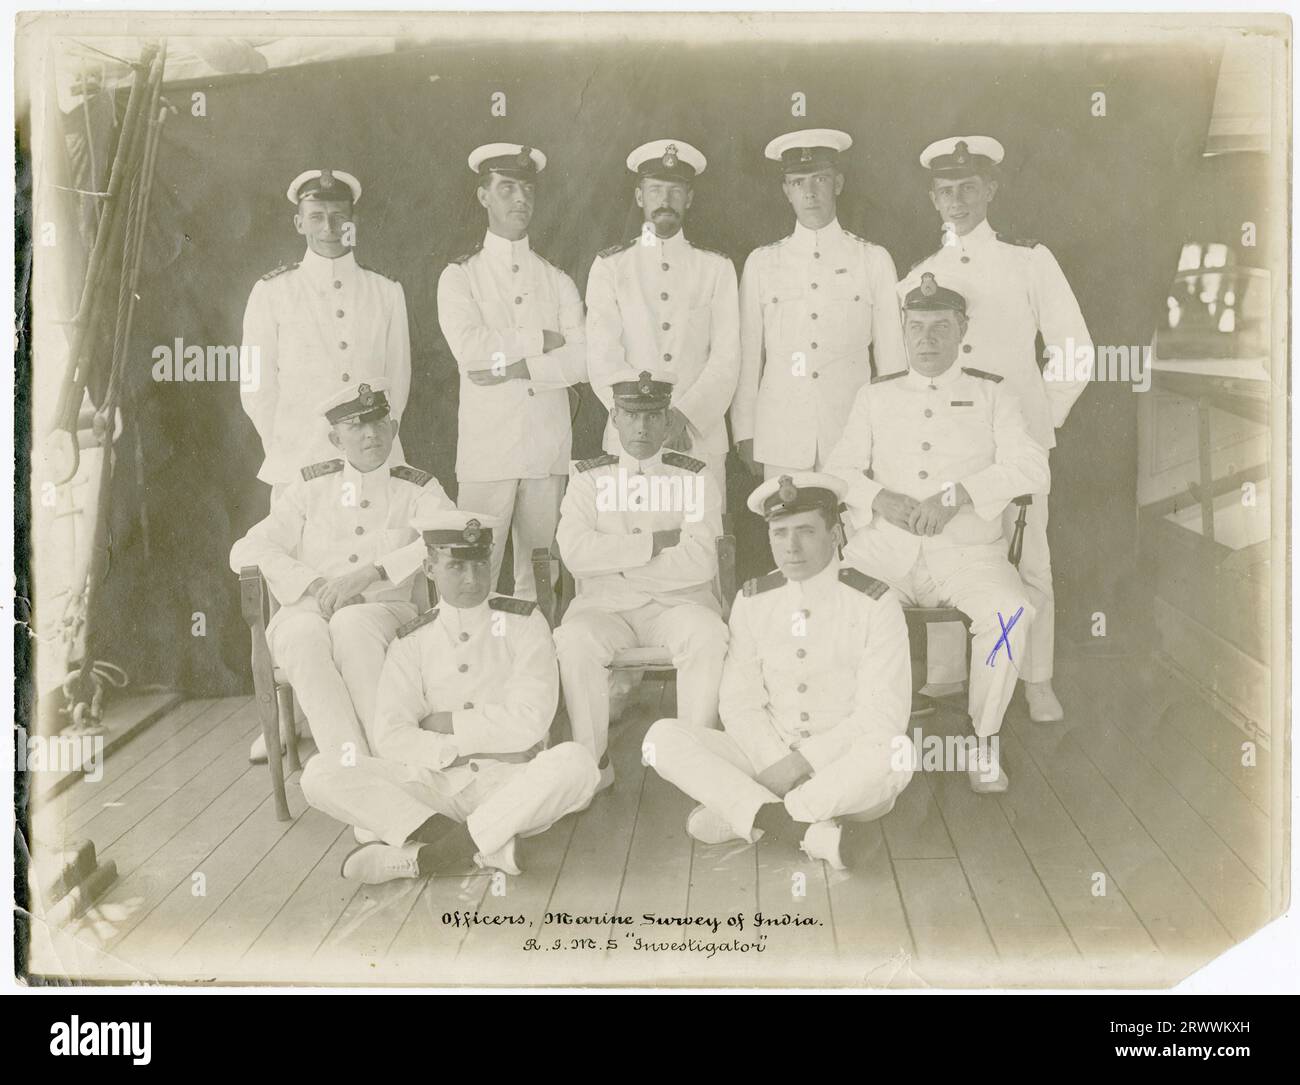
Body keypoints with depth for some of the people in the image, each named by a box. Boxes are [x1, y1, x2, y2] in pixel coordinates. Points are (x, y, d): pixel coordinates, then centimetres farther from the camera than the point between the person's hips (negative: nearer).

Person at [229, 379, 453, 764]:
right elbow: (245, 550, 6)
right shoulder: (311, 487, 15)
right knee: (304, 634, -34)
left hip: (383, 611, -1)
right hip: (305, 612, 2)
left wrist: (371, 573, -24)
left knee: (352, 623, -36)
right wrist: (316, 585, -12)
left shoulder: (417, 490, 10)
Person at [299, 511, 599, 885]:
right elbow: (391, 737, -4)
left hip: (512, 784, -2)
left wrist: (445, 724, -3)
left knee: (574, 763, -33)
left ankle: (422, 857, -29)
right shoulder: (412, 641, 8)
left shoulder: (523, 622, 3)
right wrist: (466, 752, -13)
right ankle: (487, 848, -29)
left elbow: (529, 721, -8)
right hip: (436, 783, 2)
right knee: (320, 774, -18)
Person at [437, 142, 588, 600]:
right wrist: (544, 339, -5)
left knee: (539, 576, 4)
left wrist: (517, 367, -9)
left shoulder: (557, 280, 15)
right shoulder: (459, 276, 8)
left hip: (548, 449, 3)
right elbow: (469, 348, -10)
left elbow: (584, 357, 1)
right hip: (486, 447, -2)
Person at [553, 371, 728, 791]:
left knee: (709, 637, -32)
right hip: (603, 607, 1)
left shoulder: (695, 479, 7)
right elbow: (575, 551, -9)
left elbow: (700, 563, -8)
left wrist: (615, 560, -9)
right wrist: (657, 542, -10)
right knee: (573, 641, -31)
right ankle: (593, 761, -16)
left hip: (678, 603, 0)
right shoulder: (588, 477, 9)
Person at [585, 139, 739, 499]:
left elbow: (726, 359, 0)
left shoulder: (717, 268, 8)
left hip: (701, 438, 1)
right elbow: (603, 361, -2)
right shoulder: (609, 267, 6)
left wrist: (684, 417, -13)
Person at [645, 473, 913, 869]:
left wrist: (804, 760, -18)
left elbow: (882, 716, -10)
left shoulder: (874, 603, -5)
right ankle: (809, 831, -30)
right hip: (767, 758, 3)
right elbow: (738, 701, 2)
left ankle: (741, 817, -23)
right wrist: (775, 763, -15)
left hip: (846, 768, -3)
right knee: (663, 737, -18)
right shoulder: (753, 601, 5)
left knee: (894, 753, -36)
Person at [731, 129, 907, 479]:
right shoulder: (761, 263, 9)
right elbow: (748, 356, 9)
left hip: (853, 440, 0)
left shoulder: (874, 260, 7)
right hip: (780, 443, 1)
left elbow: (892, 360, 8)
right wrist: (745, 435, 6)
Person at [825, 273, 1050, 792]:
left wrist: (956, 495, -17)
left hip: (968, 553, -1)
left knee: (1009, 610, -32)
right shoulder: (875, 396, 17)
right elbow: (840, 471, 10)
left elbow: (1029, 468, -3)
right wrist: (881, 500, -12)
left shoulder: (992, 395, 10)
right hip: (885, 547, 2)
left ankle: (985, 742, -14)